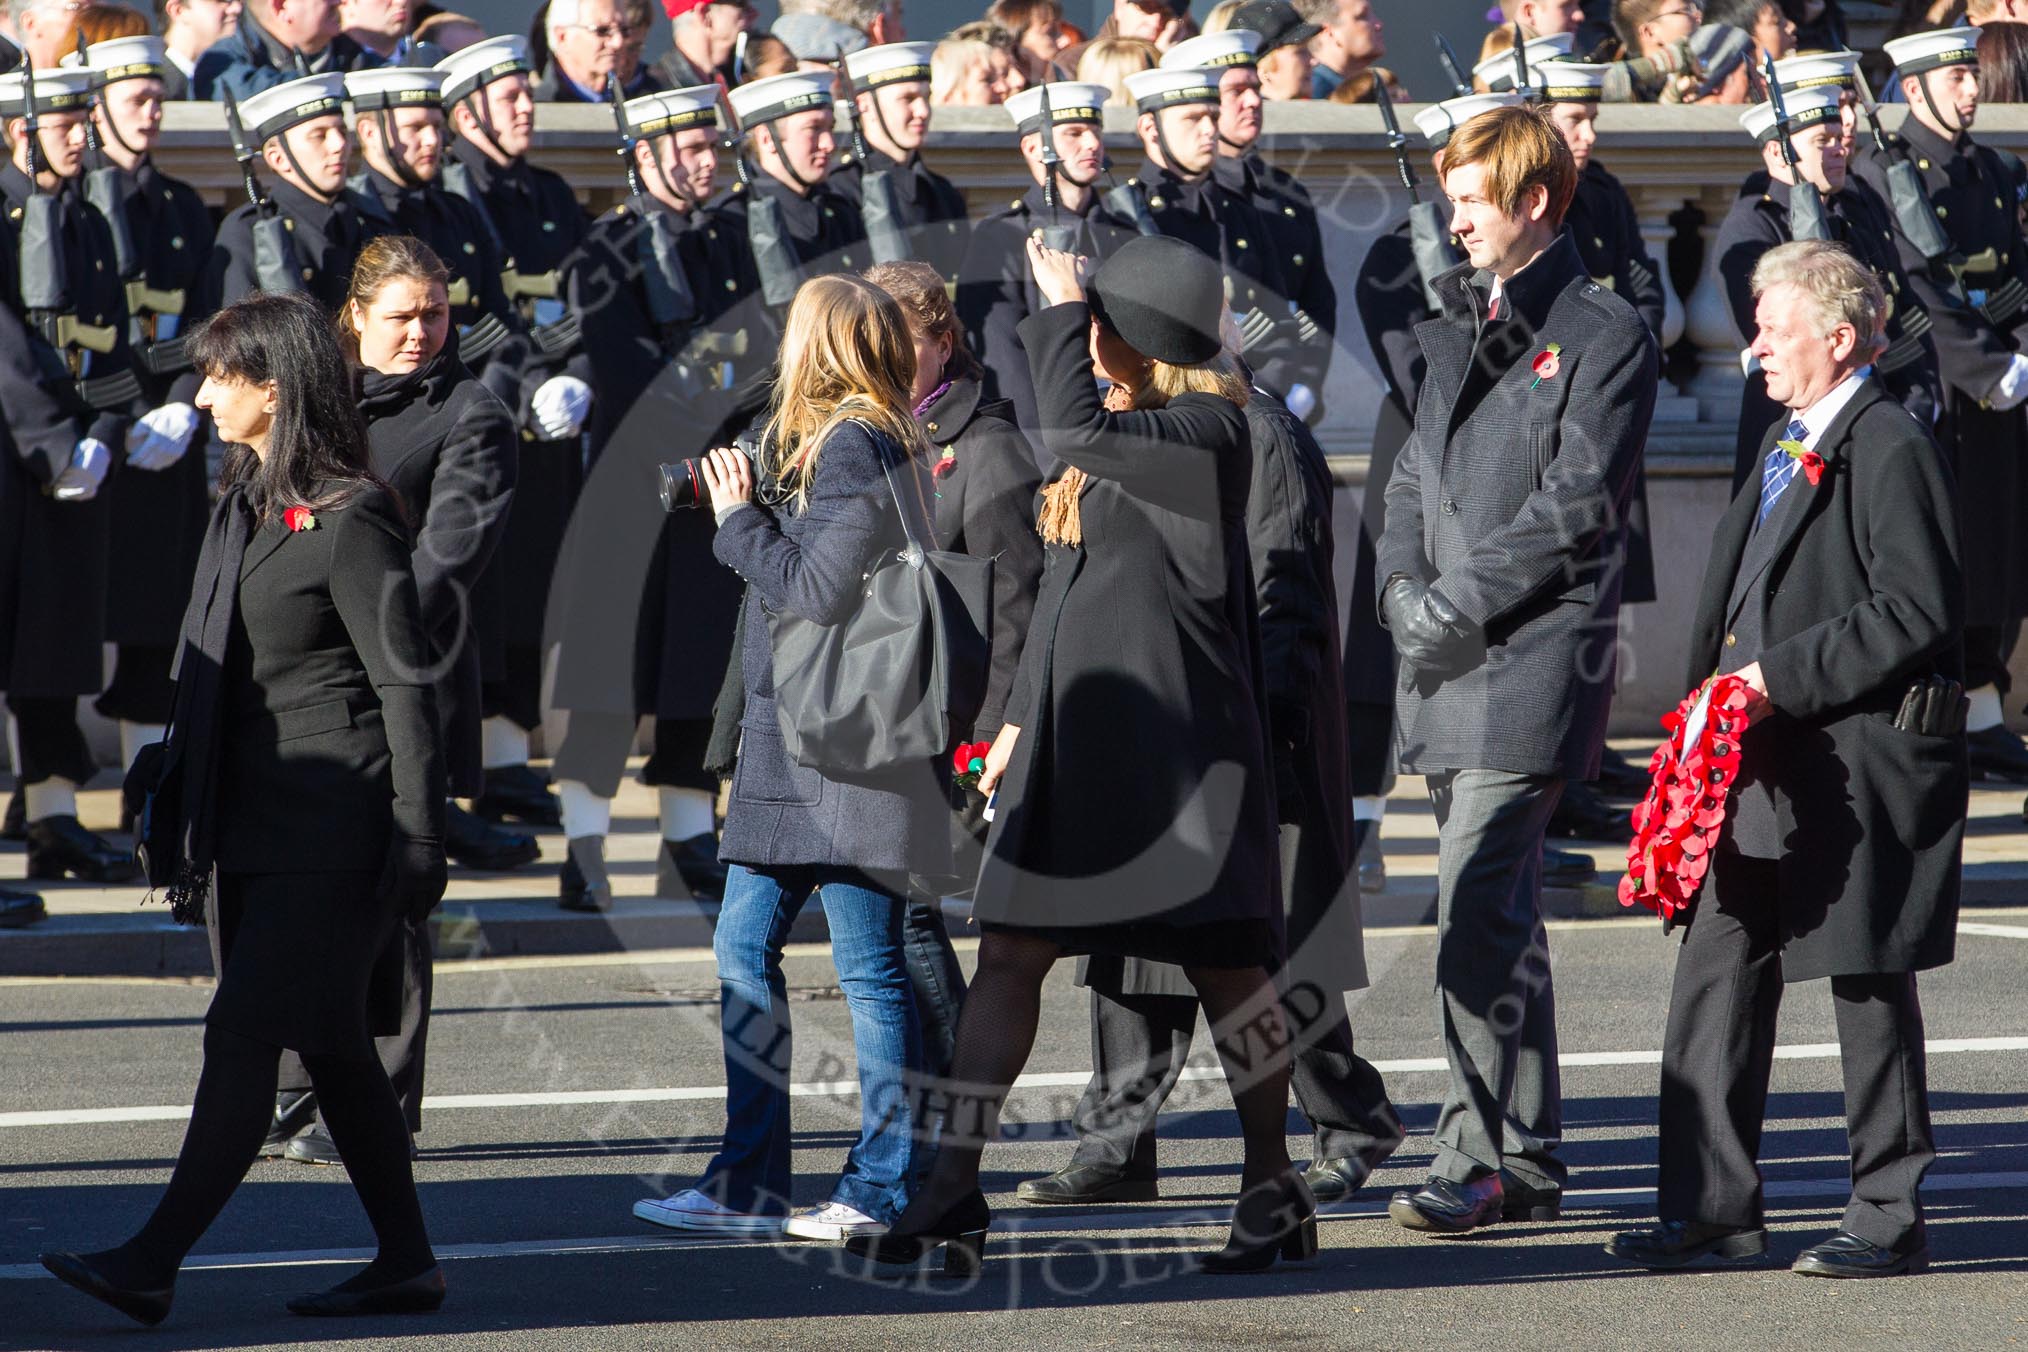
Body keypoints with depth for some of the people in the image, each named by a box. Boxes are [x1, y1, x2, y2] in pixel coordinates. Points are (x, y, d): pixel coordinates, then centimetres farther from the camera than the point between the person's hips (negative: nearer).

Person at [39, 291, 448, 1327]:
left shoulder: (349, 519, -12)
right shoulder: (244, 502, 14)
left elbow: (403, 680, -13)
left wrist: (418, 840, -15)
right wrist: (173, 778, 19)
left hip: (328, 825, -9)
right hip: (256, 820, 9)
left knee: (245, 1036, -10)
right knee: (330, 1045, 10)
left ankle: (153, 1266, -13)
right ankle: (405, 1262, 16)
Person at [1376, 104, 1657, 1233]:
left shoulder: (1606, 334, -5)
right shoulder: (1462, 324, 20)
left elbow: (1579, 504, -13)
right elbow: (1418, 472, 21)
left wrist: (1460, 600, -15)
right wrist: (1403, 582, 2)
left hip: (1539, 654, -8)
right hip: (1450, 665, 8)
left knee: (1477, 909, -16)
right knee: (1499, 913, 12)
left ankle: (1480, 1159, -15)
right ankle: (1529, 1159, 18)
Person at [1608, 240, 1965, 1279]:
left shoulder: (1890, 450, -13)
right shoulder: (1784, 445, 16)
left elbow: (1915, 611, -19)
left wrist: (1781, 675, -19)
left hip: (1859, 766, -9)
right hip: (1765, 765, 9)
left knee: (1868, 988, 1)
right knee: (1716, 979, 7)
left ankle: (1890, 1219, 10)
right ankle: (1713, 1205, 13)